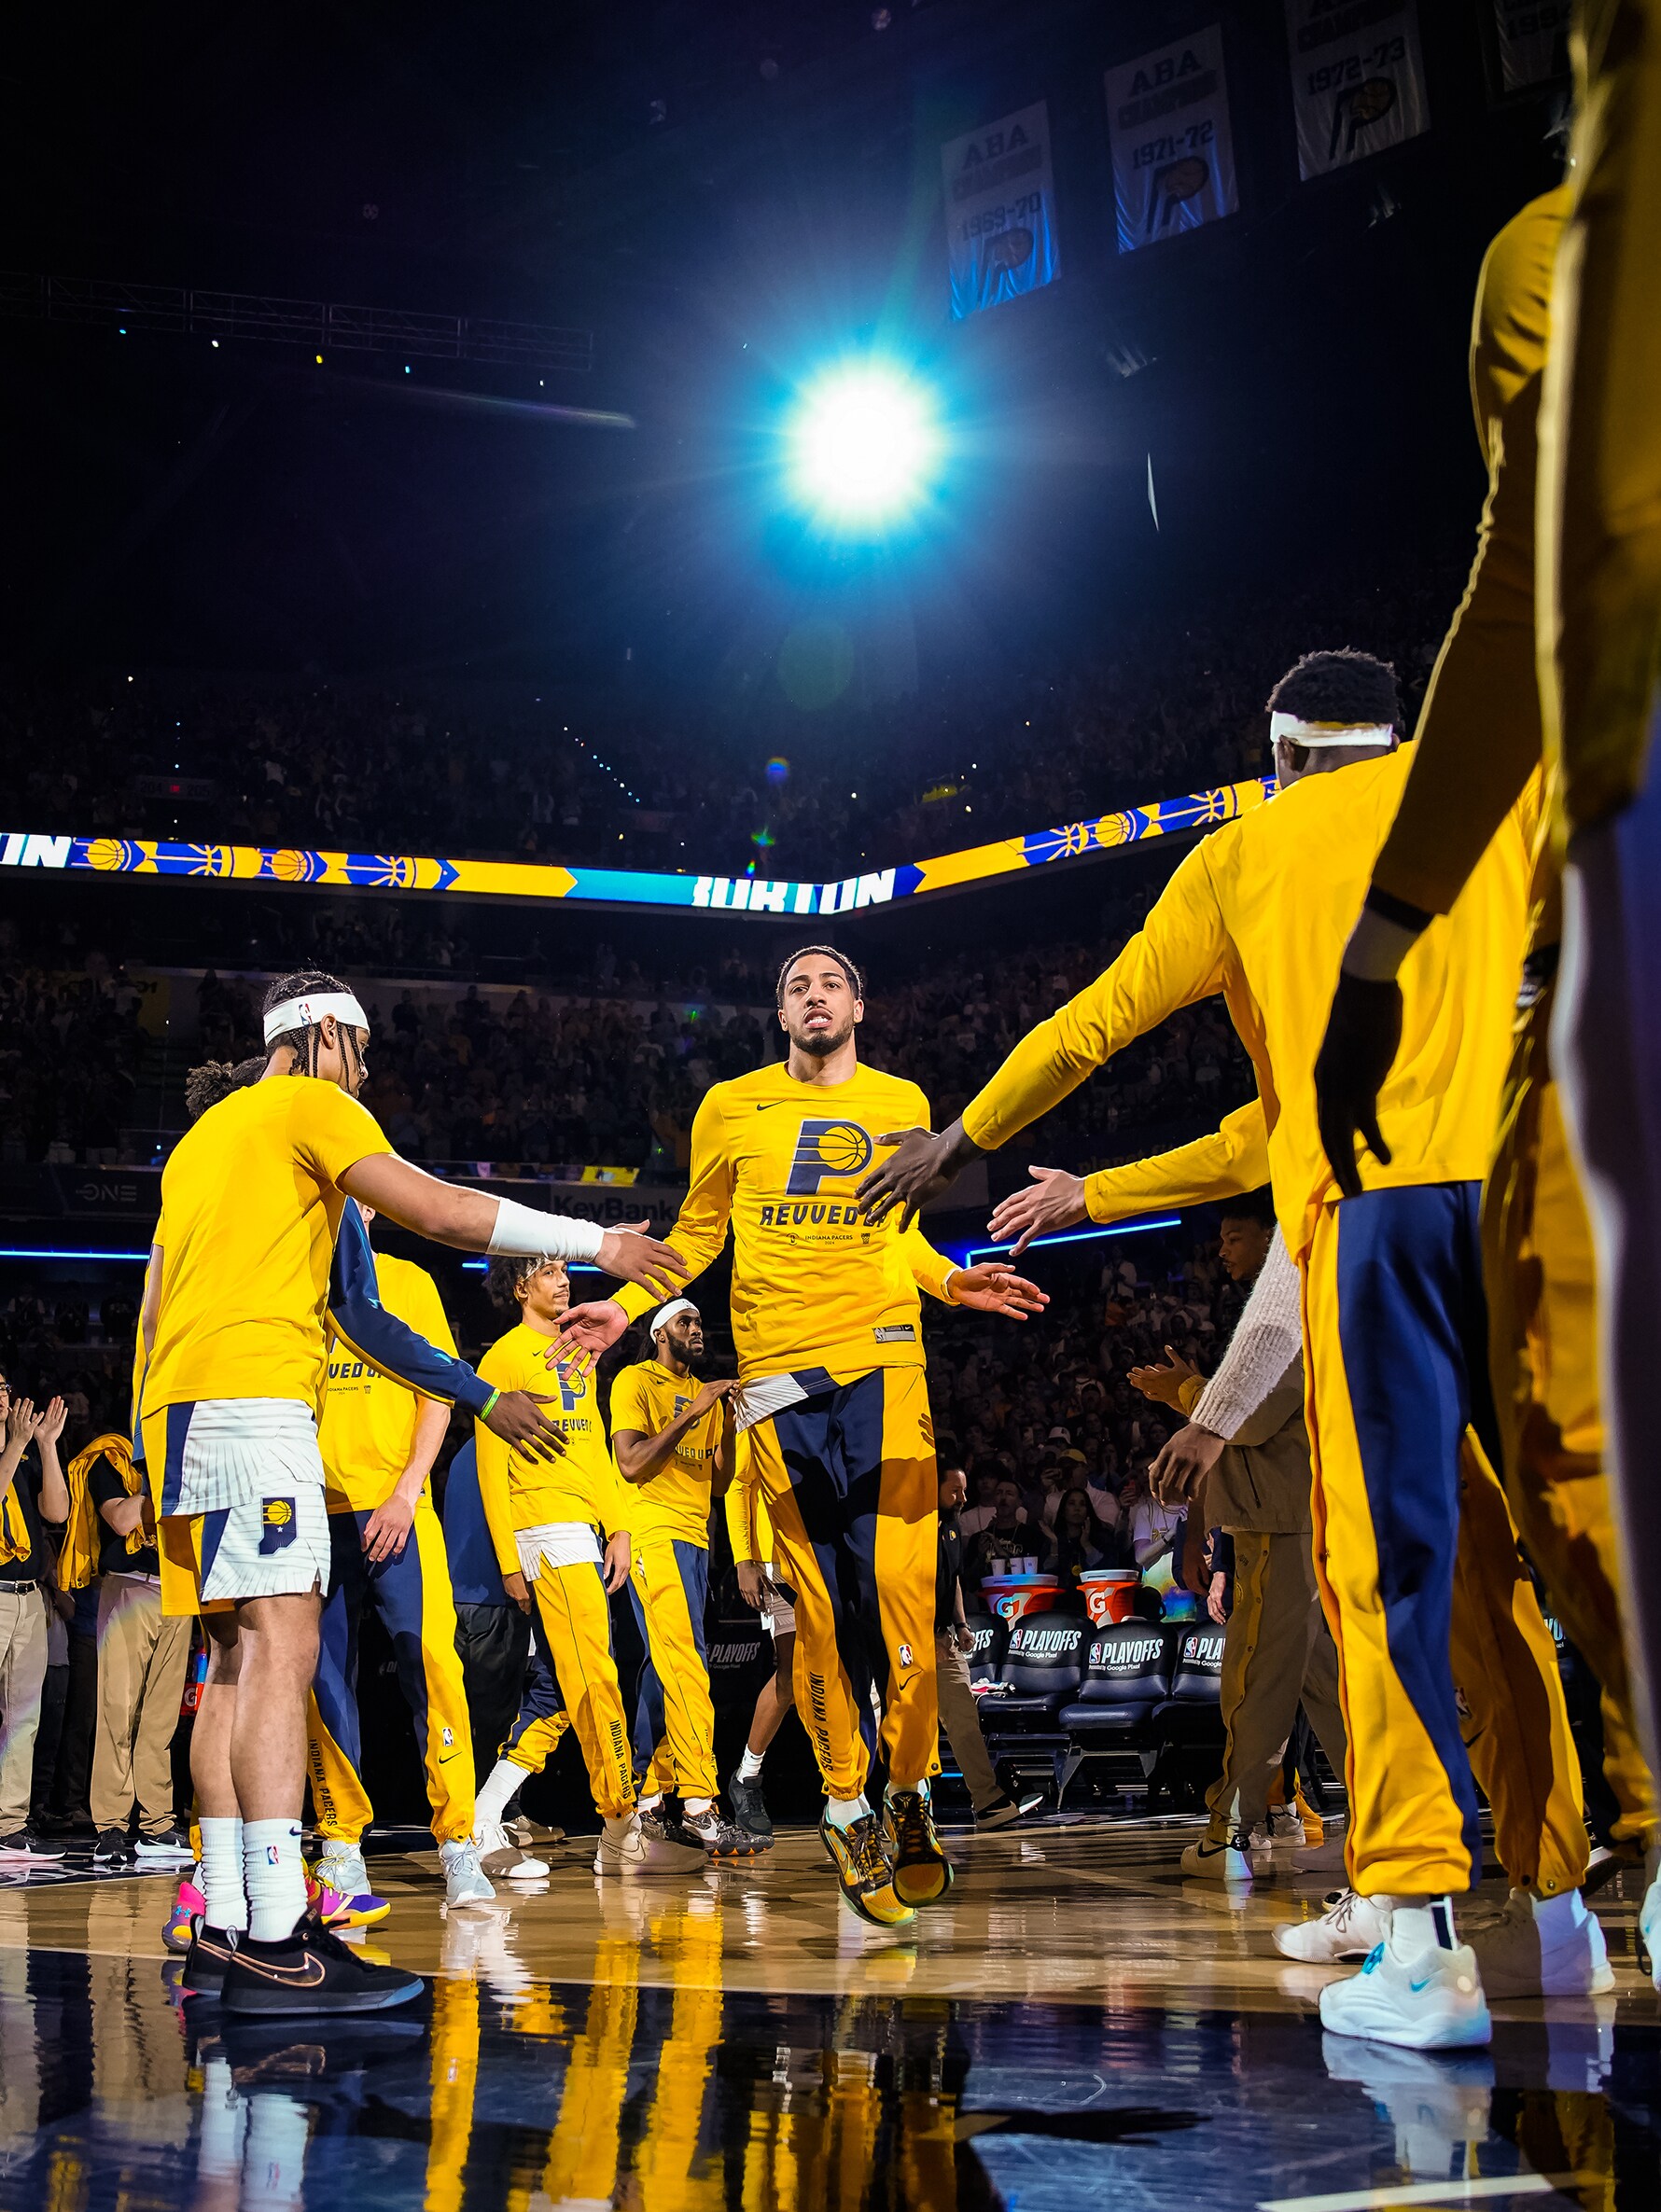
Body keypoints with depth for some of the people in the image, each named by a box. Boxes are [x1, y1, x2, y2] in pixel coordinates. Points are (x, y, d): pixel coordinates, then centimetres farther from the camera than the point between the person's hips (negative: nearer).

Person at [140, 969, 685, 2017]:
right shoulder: (312, 1105, 2)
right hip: (254, 1396, -9)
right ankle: (275, 1943, -25)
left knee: (238, 1659, 7)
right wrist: (600, 1242, -3)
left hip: (178, 1405, 9)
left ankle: (222, 1931, 3)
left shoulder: (204, 1135, 28)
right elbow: (443, 1211, -9)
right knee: (281, 1650, -16)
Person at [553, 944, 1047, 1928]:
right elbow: (698, 1231, 19)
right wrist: (627, 1306, 8)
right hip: (777, 1368, 0)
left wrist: (954, 1282, 5)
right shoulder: (731, 1108, 12)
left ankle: (910, 1792, 4)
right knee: (818, 1596, -2)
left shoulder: (901, 1103, 15)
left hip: (884, 1360, 0)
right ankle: (846, 1802, 8)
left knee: (898, 1579, -10)